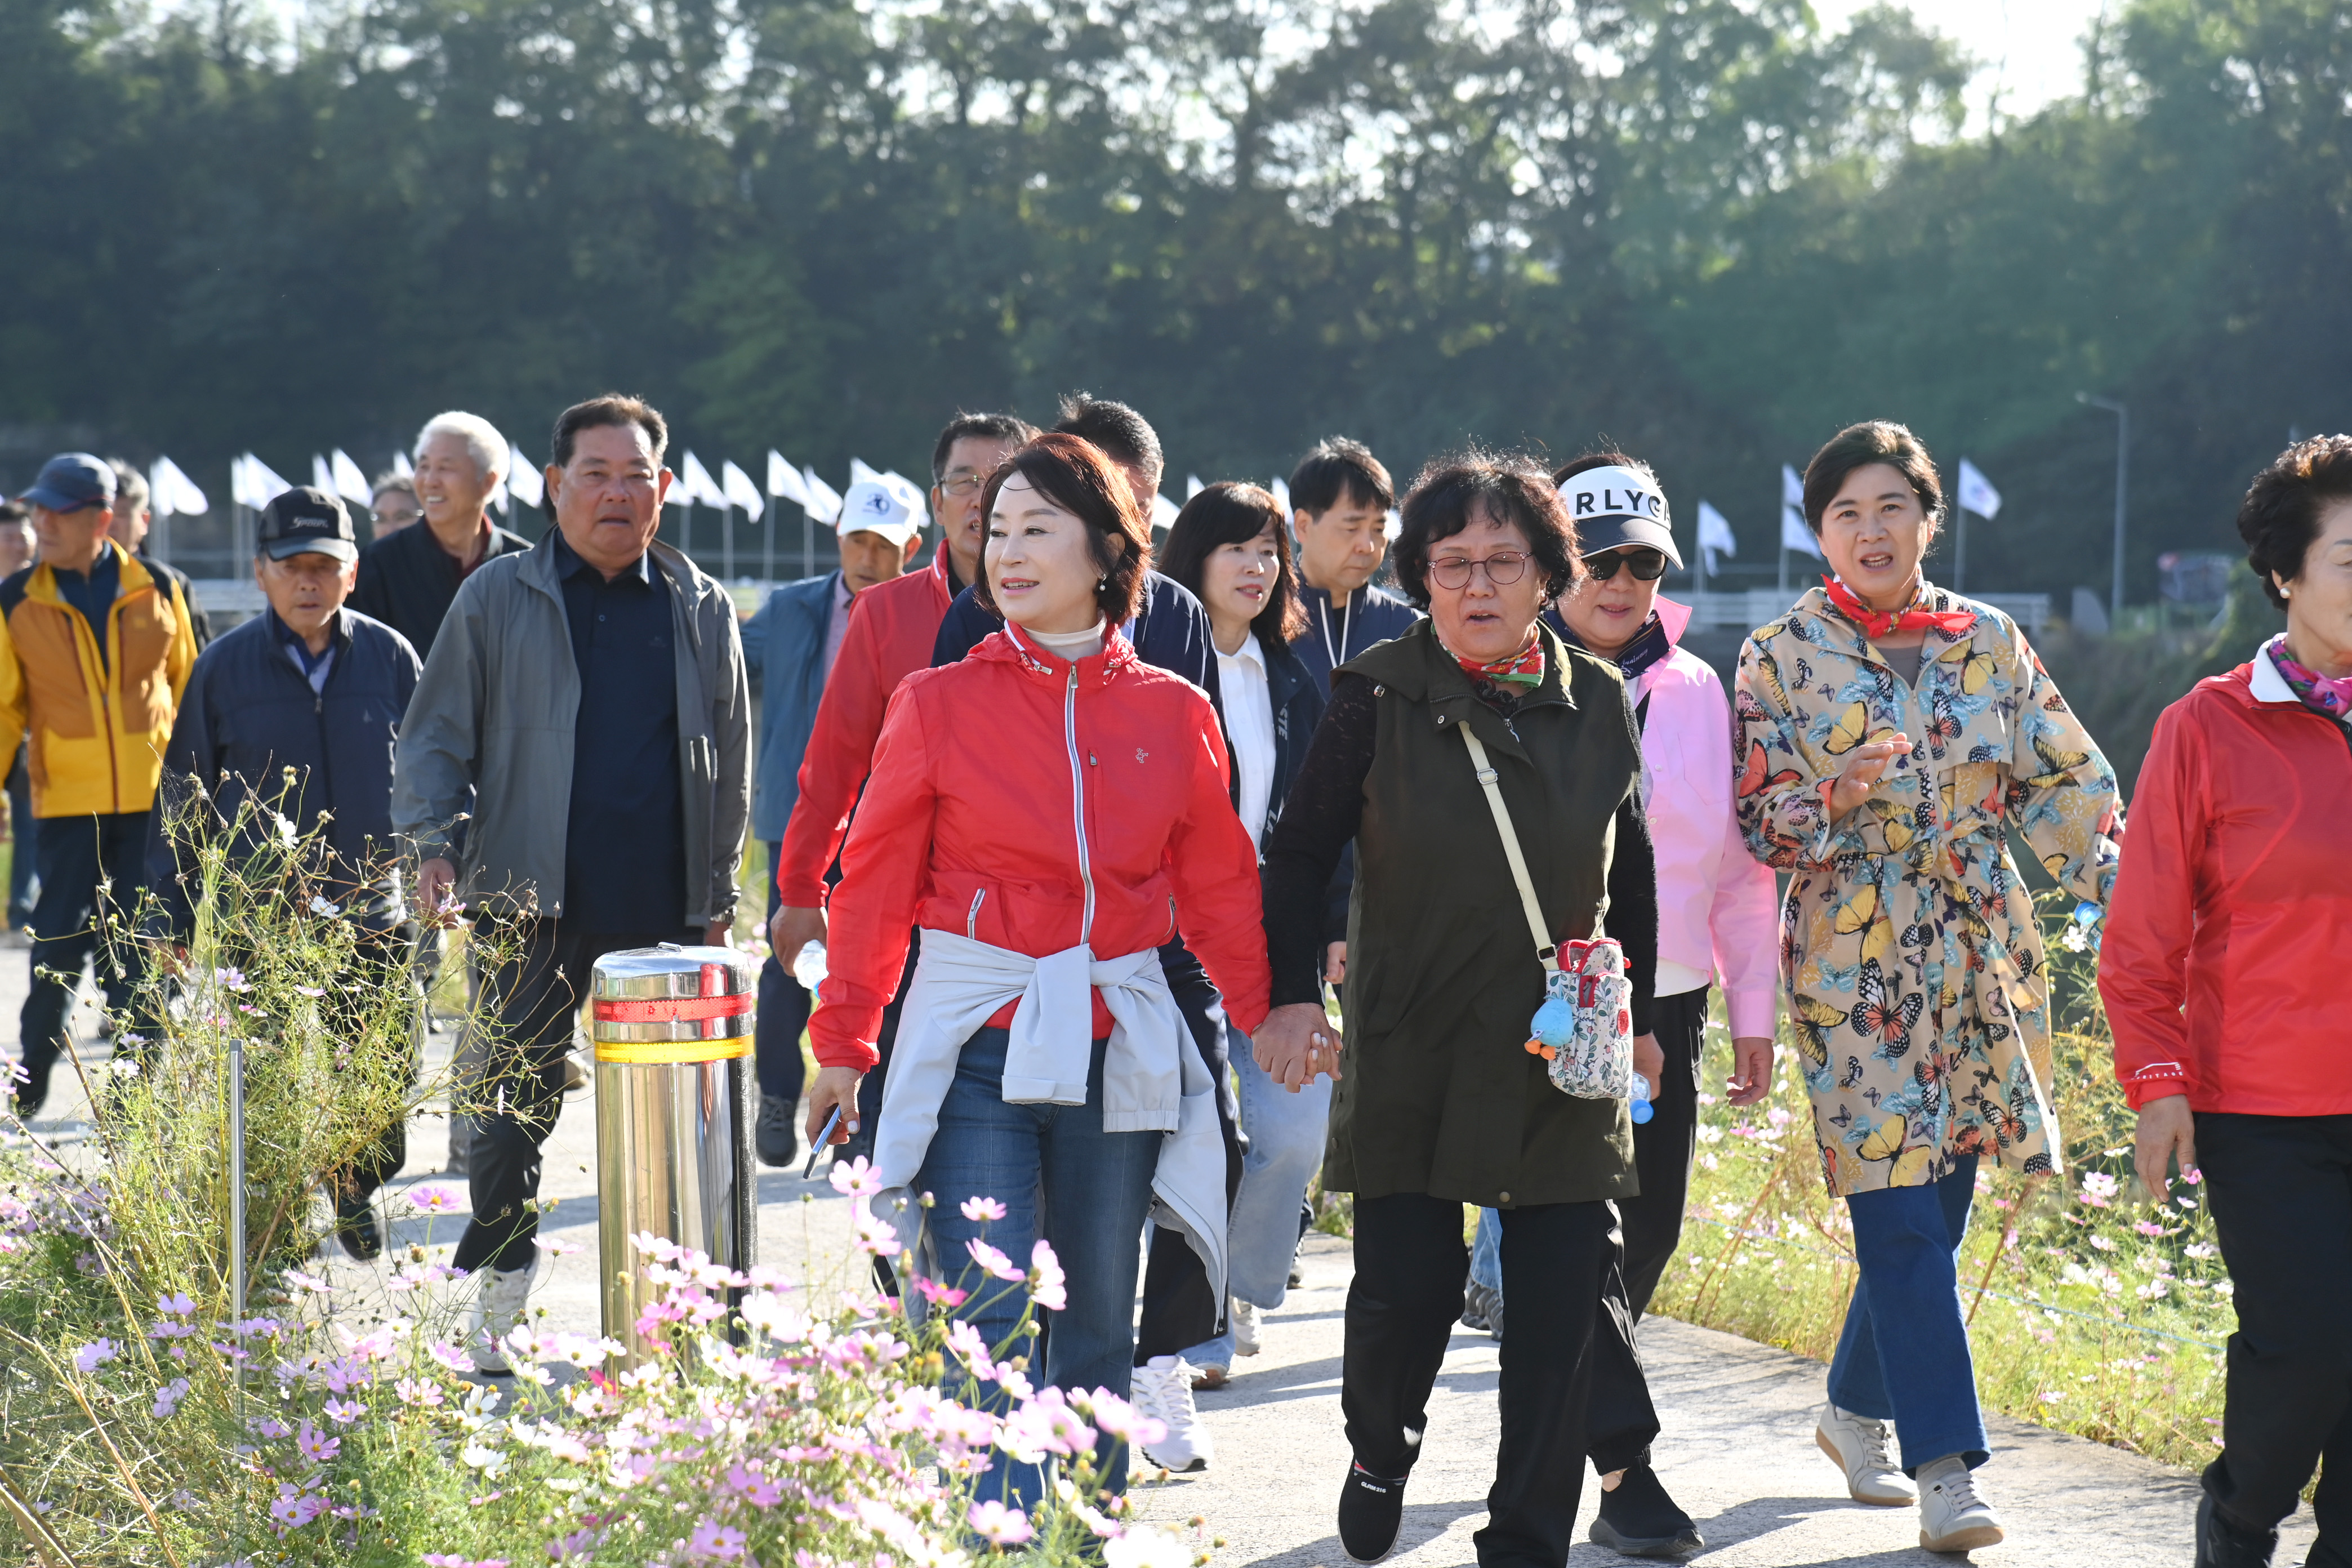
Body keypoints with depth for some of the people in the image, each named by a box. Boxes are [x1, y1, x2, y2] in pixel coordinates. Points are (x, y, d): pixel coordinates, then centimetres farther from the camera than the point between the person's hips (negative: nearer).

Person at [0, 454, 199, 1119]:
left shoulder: (157, 591, 3)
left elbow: (187, 686, 12)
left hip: (151, 794, 1)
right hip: (67, 798, -1)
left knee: (139, 944, 5)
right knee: (61, 941, -4)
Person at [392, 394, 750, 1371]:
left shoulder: (701, 610, 11)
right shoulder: (498, 597, 4)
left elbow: (730, 761, 16)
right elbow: (437, 735, 6)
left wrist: (718, 891, 11)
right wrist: (433, 842, -9)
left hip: (665, 904, 2)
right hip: (533, 898, -2)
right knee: (515, 1100, -3)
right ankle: (497, 1293, 8)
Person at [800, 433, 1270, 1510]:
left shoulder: (1171, 714, 5)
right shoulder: (939, 703, 0)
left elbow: (1219, 887, 13)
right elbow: (876, 883, 3)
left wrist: (1271, 1020, 10)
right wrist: (841, 1045, 2)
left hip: (1120, 1045, 3)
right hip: (978, 1040, -2)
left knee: (1099, 1326, 9)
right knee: (986, 1320, -13)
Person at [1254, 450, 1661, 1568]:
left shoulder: (1597, 701, 5)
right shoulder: (1379, 695, -3)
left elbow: (1632, 872, 16)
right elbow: (1302, 850, 0)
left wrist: (1635, 1008, 14)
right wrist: (1291, 997, -10)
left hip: (1565, 1056, 2)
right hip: (1412, 1056, -2)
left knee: (1564, 1305, -2)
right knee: (1407, 1286, -4)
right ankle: (1382, 1453, 29)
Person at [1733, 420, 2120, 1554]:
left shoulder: (1988, 643, 7)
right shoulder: (1783, 656, -1)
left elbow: (2065, 784, 8)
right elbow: (1757, 821, -2)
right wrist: (1835, 796, -22)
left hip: (1980, 956, 4)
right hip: (1854, 963, -4)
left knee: (1936, 1203, 9)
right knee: (1900, 1214, -10)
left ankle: (1855, 1408, 31)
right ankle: (1947, 1472, -10)